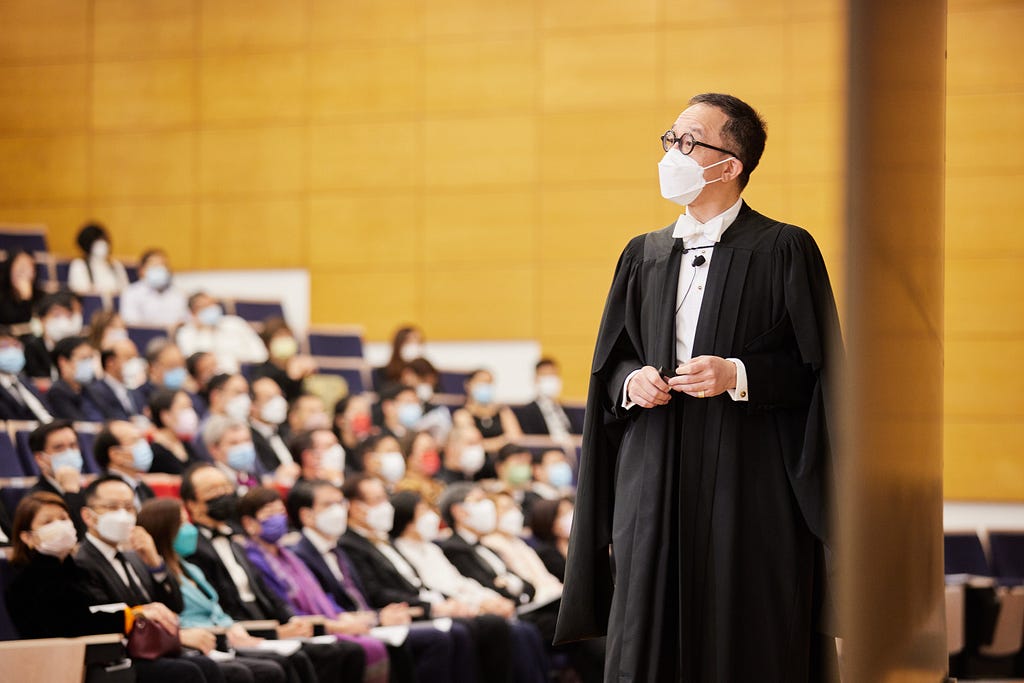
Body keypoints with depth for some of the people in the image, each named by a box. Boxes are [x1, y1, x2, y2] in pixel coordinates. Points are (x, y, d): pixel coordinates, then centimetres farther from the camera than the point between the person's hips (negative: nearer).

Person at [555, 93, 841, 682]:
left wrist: (739, 376, -17)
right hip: (655, 484, 4)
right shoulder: (644, 255, 14)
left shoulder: (784, 251, -1)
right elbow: (609, 363, 19)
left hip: (749, 489, -4)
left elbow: (817, 370, -4)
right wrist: (631, 382, -2)